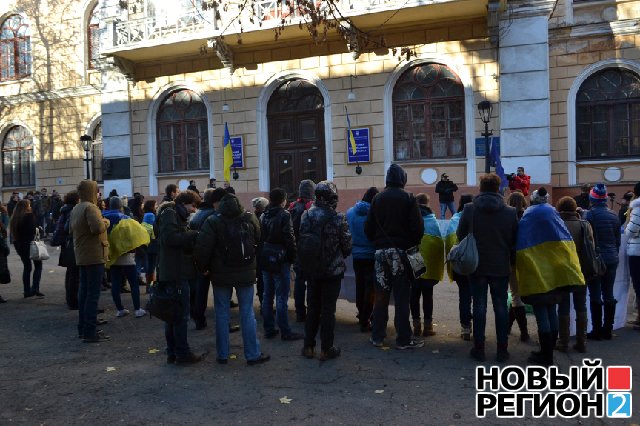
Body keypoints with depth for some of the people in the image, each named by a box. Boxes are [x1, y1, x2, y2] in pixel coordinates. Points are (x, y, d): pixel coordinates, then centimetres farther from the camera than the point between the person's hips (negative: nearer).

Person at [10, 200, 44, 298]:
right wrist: (37, 229, 0)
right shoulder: (29, 215, -12)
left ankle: (27, 291, 15)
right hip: (29, 244, -6)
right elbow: (32, 230, -21)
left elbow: (13, 230, 10)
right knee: (38, 265, 5)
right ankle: (35, 288, -9)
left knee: (27, 267, 15)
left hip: (19, 245, 6)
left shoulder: (14, 217, 8)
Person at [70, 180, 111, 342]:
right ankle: (90, 332, -3)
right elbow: (97, 227, -29)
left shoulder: (76, 209, 14)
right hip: (94, 256, -10)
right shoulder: (90, 207, -16)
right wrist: (105, 222, -10)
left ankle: (83, 329, 24)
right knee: (93, 294, -6)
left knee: (84, 291, 15)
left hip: (82, 256, 10)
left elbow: (72, 229, 22)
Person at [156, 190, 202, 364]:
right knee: (181, 314, -3)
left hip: (172, 273, 10)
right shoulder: (170, 213, -8)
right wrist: (193, 234, -16)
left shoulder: (177, 215, 22)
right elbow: (170, 237, -22)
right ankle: (183, 354, 5)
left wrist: (192, 236, 2)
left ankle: (172, 353, 23)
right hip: (176, 273, -10)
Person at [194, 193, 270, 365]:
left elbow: (202, 248, -14)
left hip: (221, 275, -1)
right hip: (246, 274, 1)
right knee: (247, 314, 8)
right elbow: (259, 241, 10)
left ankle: (223, 355, 18)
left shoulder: (212, 221, -11)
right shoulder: (250, 218, -3)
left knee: (222, 313, 11)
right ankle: (253, 354, 12)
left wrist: (203, 268, 0)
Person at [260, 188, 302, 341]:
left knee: (267, 295, 12)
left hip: (265, 259, 7)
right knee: (282, 297, -3)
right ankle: (285, 332, 3)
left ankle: (269, 329, 20)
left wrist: (262, 255, 14)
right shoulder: (284, 215, -13)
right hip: (280, 259, -7)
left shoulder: (263, 216, 8)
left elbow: (260, 237, 10)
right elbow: (289, 238, -16)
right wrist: (293, 257, -7)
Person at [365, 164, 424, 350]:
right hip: (401, 251, -3)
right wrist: (413, 244, 6)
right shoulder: (408, 198, -6)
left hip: (381, 251, 3)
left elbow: (368, 228, 3)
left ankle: (377, 336, 17)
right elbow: (418, 227, -10)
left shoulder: (377, 198, 5)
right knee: (402, 296, 2)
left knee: (381, 295, 11)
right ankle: (404, 339, 6)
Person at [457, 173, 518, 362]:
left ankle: (479, 349, 11)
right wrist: (512, 261, 14)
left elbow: (460, 235, 0)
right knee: (501, 306, 9)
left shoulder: (469, 209, -7)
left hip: (477, 266, 0)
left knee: (479, 306, 7)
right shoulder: (510, 212, -4)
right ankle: (502, 350, 14)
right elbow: (515, 240, 1)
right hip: (501, 267, 1)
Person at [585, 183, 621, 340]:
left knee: (595, 296, 0)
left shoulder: (590, 214, -11)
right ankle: (607, 330, 15)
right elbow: (618, 240, 13)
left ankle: (596, 330, 3)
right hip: (612, 259, 5)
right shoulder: (614, 215, 6)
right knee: (609, 295, 9)